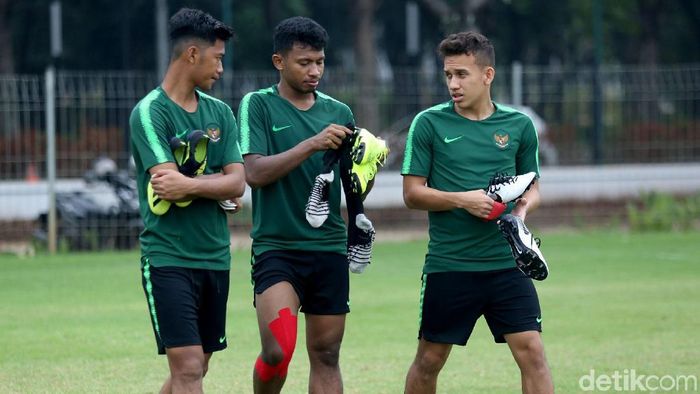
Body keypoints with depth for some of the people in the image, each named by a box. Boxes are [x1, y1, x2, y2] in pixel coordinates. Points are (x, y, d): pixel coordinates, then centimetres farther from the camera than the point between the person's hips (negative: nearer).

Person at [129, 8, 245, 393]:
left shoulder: (219, 112, 12)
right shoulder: (149, 112, -8)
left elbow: (237, 182, 0)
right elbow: (167, 185, -18)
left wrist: (190, 185, -14)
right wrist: (216, 189, -7)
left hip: (215, 257, 7)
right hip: (168, 257, -7)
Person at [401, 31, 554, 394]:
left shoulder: (518, 125, 6)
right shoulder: (429, 124, -2)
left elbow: (532, 187, 16)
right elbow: (412, 193, -2)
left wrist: (524, 205, -8)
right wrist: (461, 199, -17)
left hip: (506, 264, 1)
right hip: (448, 265, -1)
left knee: (531, 351, -9)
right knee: (429, 359, 8)